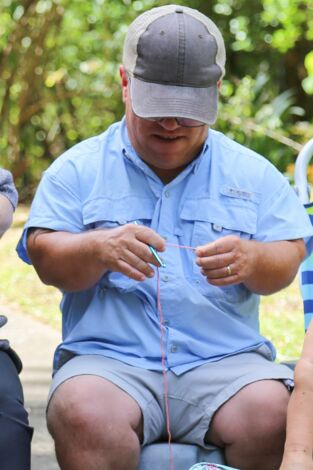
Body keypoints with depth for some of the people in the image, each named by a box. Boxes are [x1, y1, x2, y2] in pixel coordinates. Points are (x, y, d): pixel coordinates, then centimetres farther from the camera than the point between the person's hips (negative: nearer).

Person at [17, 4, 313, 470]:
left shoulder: (253, 173, 16)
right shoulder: (78, 169, 12)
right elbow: (45, 257, 3)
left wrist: (251, 260, -16)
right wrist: (99, 250, -20)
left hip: (227, 360, 1)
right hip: (107, 360, -1)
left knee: (272, 412, -31)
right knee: (84, 415, -35)